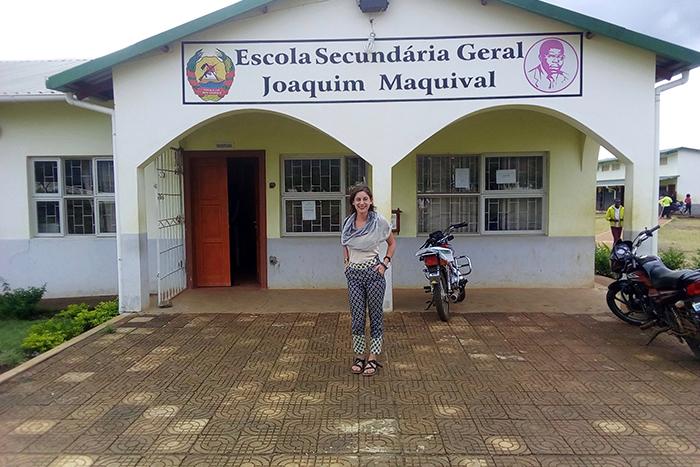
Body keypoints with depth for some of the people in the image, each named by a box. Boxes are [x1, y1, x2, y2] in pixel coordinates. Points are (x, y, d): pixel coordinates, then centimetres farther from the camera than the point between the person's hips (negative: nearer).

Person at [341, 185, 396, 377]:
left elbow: (392, 243, 8)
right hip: (353, 274, 3)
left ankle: (373, 358, 15)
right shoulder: (347, 222, 3)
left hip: (373, 272, -3)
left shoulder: (379, 221, -7)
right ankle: (359, 357, 18)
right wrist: (346, 260, 11)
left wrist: (385, 262, -2)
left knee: (375, 315, 5)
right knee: (357, 316, 5)